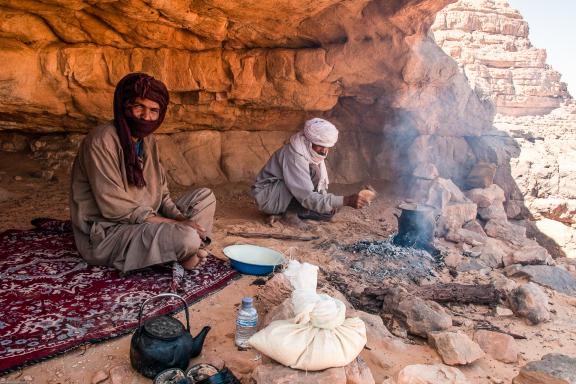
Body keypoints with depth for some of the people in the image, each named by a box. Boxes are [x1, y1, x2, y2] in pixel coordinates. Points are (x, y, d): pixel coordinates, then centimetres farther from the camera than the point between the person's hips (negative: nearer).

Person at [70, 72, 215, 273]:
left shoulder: (148, 140, 7)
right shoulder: (102, 141, -18)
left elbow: (161, 193, 9)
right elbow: (115, 208, -23)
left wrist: (179, 218, -12)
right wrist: (175, 224, -21)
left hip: (146, 222, 9)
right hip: (105, 234, -9)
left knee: (205, 196, 5)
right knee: (186, 237, -31)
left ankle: (183, 252, -12)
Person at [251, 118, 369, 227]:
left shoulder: (312, 152, -2)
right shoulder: (294, 156, -29)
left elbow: (321, 184, 10)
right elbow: (308, 198, -36)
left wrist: (329, 202, -11)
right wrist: (346, 200, -43)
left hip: (287, 196, 9)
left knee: (328, 212, -3)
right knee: (313, 172, -27)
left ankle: (288, 211, -3)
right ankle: (291, 213, -17)